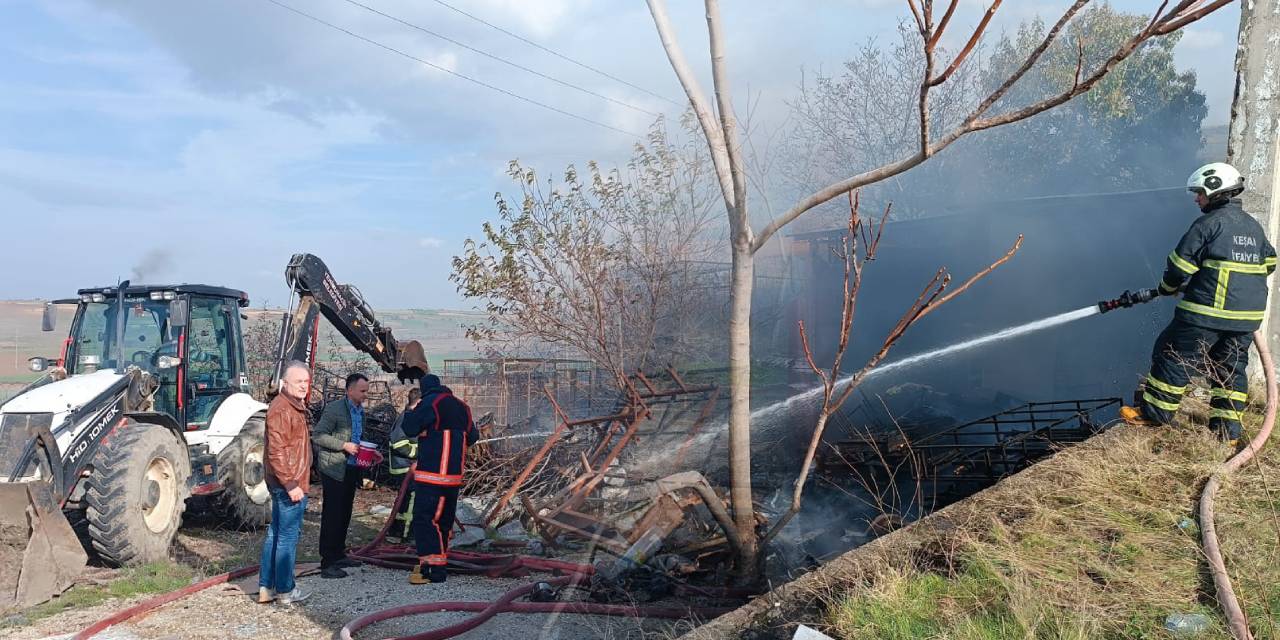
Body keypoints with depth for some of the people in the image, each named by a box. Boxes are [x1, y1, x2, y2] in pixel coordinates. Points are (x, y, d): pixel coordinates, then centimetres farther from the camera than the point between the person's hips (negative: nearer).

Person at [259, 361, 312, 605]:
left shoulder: (295, 407, 15)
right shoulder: (281, 409, -17)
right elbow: (277, 452, -23)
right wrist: (291, 484, -24)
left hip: (286, 483, 11)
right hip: (289, 484, -11)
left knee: (275, 534, 15)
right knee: (288, 536, 0)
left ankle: (266, 587, 25)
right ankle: (285, 590, 10)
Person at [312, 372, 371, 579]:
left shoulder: (360, 411, 14)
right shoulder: (334, 408, -11)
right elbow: (318, 436, -14)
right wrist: (343, 445, -20)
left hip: (351, 470, 8)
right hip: (333, 469, -8)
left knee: (344, 515, 14)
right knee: (331, 516, -5)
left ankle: (338, 555, 25)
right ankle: (327, 563, 0)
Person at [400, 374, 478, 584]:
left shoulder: (431, 402, -8)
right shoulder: (461, 406, 15)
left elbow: (410, 429, -11)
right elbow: (472, 437, 18)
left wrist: (409, 413, 8)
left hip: (432, 473, -8)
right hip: (454, 475, 8)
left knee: (424, 519, -7)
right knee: (444, 520, 15)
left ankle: (430, 568, -12)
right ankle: (440, 564, 23)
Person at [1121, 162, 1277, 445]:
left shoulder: (1208, 224, -11)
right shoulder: (1255, 227, 13)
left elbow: (1180, 266, -10)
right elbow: (1268, 264, 23)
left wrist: (1167, 287, 7)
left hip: (1207, 313, -7)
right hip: (1248, 316, 7)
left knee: (1175, 358, 4)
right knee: (1231, 368, 13)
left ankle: (1155, 412, 10)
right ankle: (1228, 430, 15)